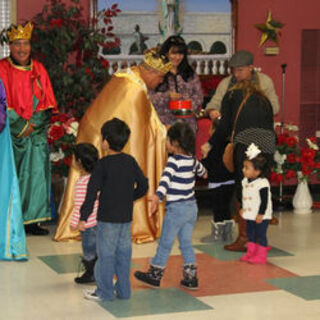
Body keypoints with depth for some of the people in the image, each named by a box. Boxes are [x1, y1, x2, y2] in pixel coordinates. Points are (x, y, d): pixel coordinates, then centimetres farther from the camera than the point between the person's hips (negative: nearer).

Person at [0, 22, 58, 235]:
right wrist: (20, 126, -12)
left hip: (36, 132, 4)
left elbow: (47, 102, 10)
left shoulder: (38, 69, 10)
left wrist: (33, 125, -4)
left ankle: (31, 220, 7)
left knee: (36, 175, 1)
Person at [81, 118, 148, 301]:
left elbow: (93, 192, -16)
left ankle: (105, 292, 8)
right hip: (127, 217, 6)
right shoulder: (131, 161, 3)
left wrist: (84, 217, -13)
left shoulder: (103, 164, -13)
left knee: (106, 254, 2)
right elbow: (143, 186, 8)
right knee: (124, 253, 13)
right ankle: (123, 290, 20)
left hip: (108, 217, -6)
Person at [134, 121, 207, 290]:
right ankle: (191, 277, 15)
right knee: (186, 243, 15)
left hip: (176, 208, -7)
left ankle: (155, 275, 15)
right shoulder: (191, 159, 8)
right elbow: (199, 168, 32)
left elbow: (166, 178, -35)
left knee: (165, 243, 5)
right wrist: (203, 173, 57)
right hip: (192, 207, 7)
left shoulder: (174, 161, -16)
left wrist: (157, 196, -51)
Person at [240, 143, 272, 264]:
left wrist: (261, 214, -19)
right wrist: (242, 208, 17)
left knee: (260, 234, -1)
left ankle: (261, 256, 6)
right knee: (250, 234, 16)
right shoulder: (245, 181, 5)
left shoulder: (262, 184, -21)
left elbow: (264, 201, -19)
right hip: (250, 214, 8)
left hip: (261, 216, -8)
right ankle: (251, 252, 28)